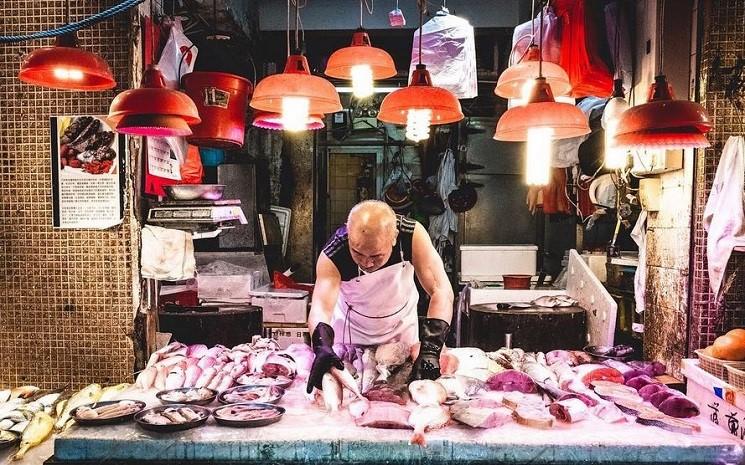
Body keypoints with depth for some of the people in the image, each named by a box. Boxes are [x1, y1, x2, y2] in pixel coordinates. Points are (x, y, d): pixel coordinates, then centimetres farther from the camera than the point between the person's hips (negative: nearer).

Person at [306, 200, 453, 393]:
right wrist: (323, 347, -65)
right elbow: (321, 307, -44)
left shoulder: (412, 234, -34)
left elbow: (441, 291, -37)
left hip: (402, 324, 1)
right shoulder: (332, 255, -35)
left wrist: (430, 349, -48)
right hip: (352, 328, -1)